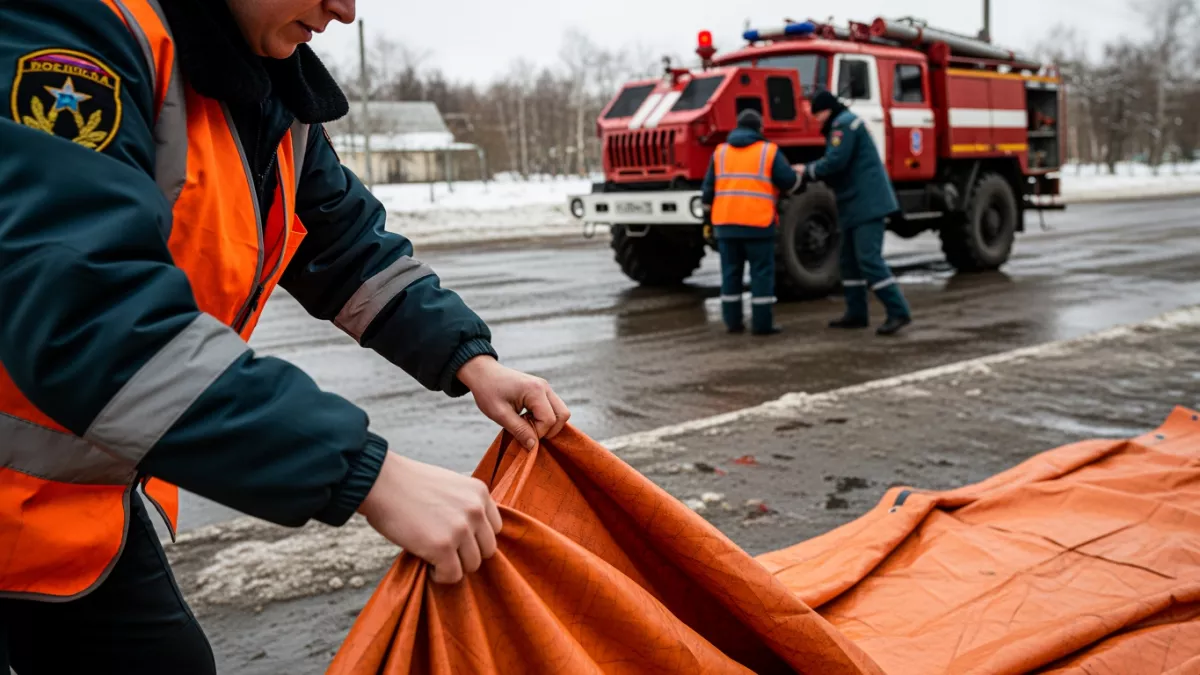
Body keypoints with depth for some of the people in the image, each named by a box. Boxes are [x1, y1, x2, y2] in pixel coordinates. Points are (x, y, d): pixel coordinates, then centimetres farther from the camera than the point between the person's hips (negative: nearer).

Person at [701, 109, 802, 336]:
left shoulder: (720, 152, 11)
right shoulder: (769, 151, 0)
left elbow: (708, 189, 12)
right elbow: (790, 183, -1)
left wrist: (709, 216, 22)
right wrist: (797, 176, 21)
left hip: (725, 222, 4)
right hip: (758, 223, -4)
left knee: (731, 272, 11)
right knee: (762, 273, 2)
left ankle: (733, 321, 14)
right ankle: (762, 323, 1)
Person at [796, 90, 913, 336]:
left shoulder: (844, 124, -11)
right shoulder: (841, 125, 21)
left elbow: (835, 162, -20)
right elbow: (839, 164, 18)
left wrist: (808, 170, -6)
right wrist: (811, 171, 3)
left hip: (868, 203, -11)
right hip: (855, 204, 11)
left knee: (869, 259, -15)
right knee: (850, 259, 13)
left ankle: (898, 311, -14)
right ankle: (856, 314, 19)